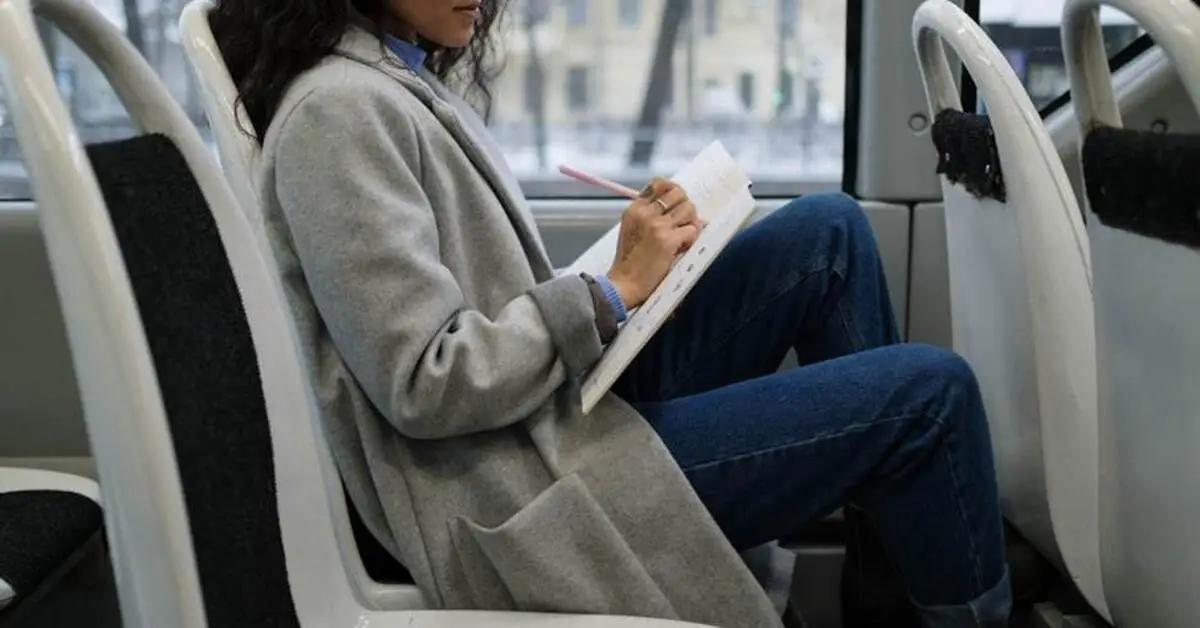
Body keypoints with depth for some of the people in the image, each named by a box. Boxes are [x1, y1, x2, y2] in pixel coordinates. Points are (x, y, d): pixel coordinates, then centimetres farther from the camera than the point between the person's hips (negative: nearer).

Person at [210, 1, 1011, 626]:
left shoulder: (410, 77, 13)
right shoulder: (341, 109, -16)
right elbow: (426, 384, -21)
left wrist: (638, 259, 2)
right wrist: (614, 290, -14)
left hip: (566, 404, 9)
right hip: (525, 495, -9)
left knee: (828, 231, 4)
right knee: (928, 392, -10)